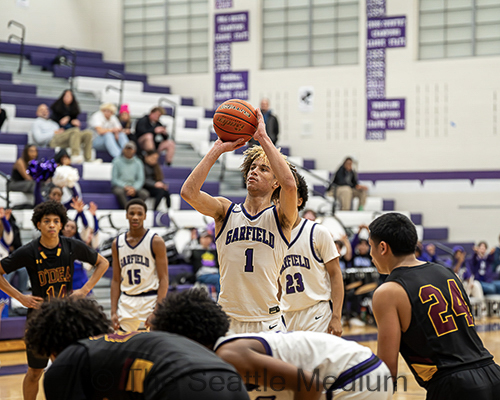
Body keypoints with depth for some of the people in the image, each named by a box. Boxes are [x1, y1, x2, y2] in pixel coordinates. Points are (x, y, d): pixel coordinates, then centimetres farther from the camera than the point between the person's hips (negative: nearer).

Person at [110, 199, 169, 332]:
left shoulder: (156, 242, -6)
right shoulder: (117, 243, 8)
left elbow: (164, 279, -8)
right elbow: (116, 280, 11)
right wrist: (113, 311, 2)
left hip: (150, 300, -4)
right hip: (127, 301, 4)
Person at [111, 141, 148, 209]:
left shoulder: (138, 163, 6)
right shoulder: (117, 161, 0)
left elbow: (140, 180, 3)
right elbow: (114, 179, -3)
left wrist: (134, 188, -18)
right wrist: (125, 187, -18)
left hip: (133, 187, 2)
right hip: (119, 186, -2)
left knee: (144, 193, -29)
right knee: (119, 192, -39)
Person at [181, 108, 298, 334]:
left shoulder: (280, 218, 0)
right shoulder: (226, 211, 6)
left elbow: (289, 185, -21)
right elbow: (188, 192, -11)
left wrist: (263, 138, -16)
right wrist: (217, 149, -9)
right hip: (227, 321, 1)